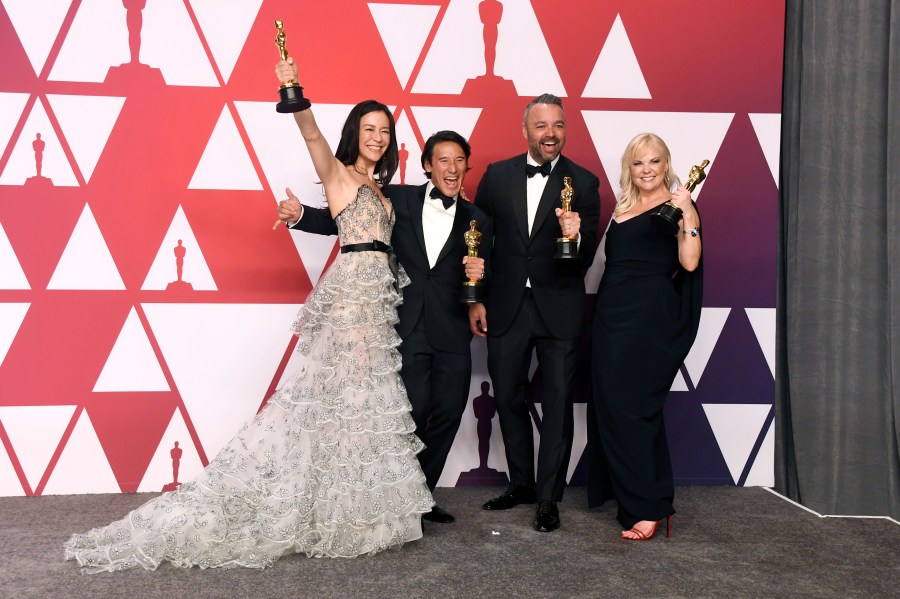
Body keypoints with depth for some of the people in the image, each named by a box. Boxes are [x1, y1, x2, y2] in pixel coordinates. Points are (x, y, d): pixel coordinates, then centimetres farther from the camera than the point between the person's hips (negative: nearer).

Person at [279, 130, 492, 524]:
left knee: (449, 412, 6)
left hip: (451, 332, 3)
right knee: (414, 410, -10)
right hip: (405, 327, -3)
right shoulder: (397, 199, 5)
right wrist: (299, 216, -10)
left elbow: (479, 286, 11)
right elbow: (340, 221, 5)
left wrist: (479, 275, -11)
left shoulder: (476, 220, 10)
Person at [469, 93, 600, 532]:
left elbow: (585, 261, -8)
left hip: (559, 310, -2)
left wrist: (576, 237, -30)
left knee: (558, 404, 5)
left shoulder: (583, 183, -4)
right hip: (506, 307, 3)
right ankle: (521, 484, 33)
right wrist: (476, 300, 3)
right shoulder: (498, 175, 2)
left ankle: (548, 498, 19)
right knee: (508, 399, 14)